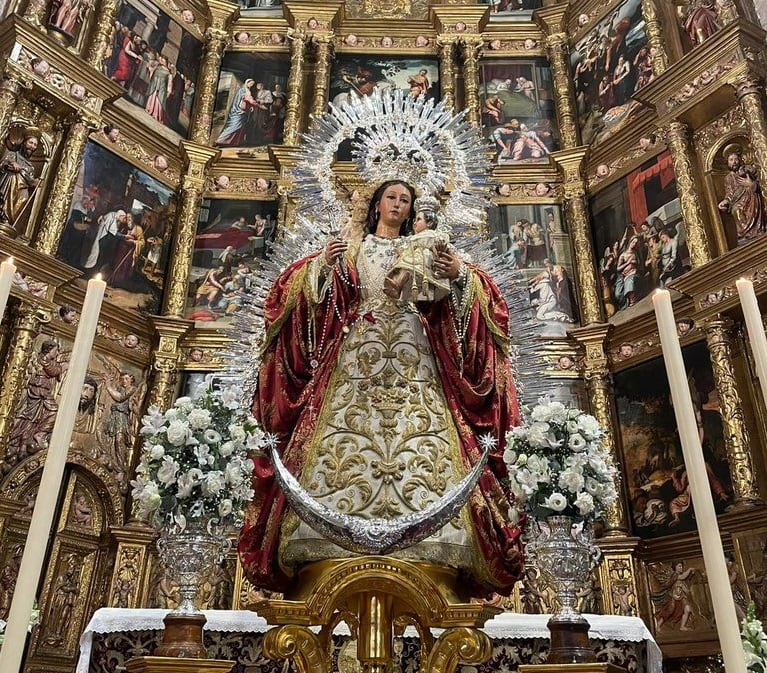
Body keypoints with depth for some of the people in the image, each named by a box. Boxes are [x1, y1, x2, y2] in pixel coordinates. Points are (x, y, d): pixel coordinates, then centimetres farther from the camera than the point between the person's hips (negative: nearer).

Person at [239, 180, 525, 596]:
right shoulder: (351, 250, 21)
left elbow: (461, 295, 9)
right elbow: (314, 290, 7)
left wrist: (460, 274, -12)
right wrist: (322, 264, -13)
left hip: (413, 354, 1)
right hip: (358, 352, 0)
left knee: (423, 438, -13)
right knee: (348, 439, -14)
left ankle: (425, 540, -15)